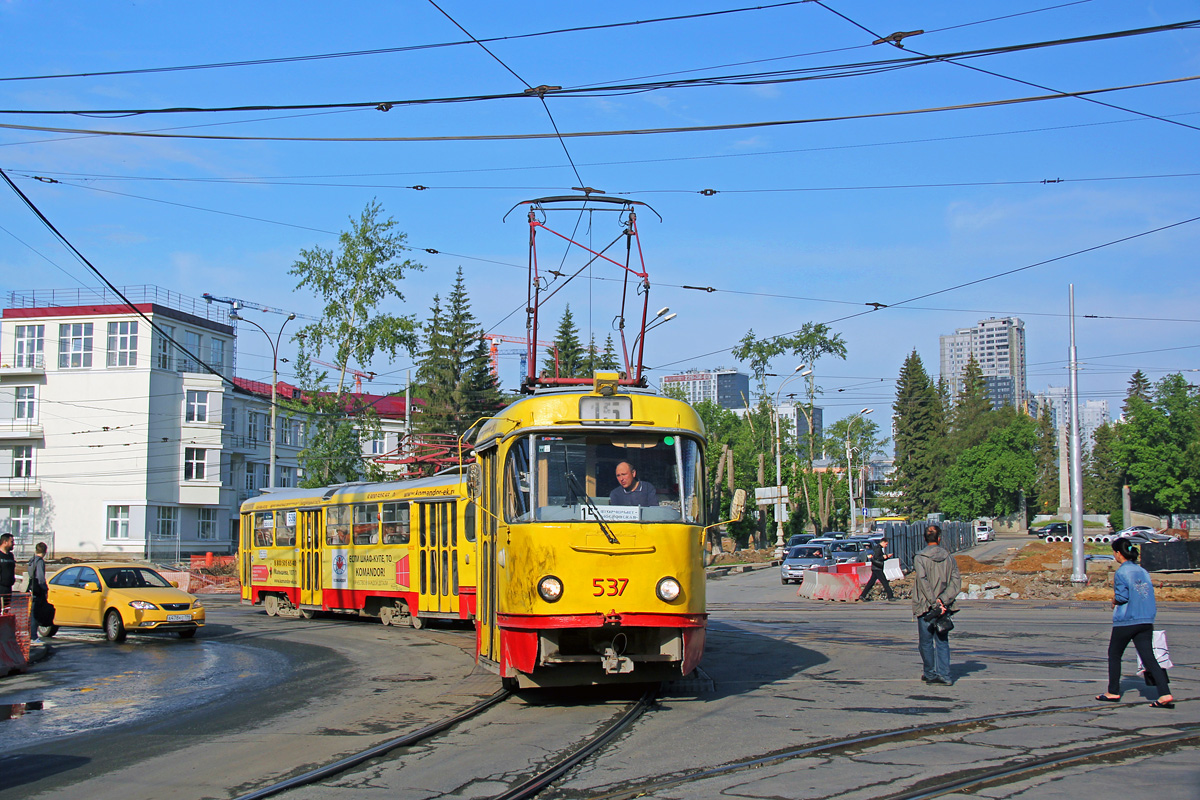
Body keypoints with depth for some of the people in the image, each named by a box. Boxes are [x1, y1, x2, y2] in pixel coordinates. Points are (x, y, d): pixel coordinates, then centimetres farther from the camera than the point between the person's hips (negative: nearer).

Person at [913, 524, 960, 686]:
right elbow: (956, 582, -4)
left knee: (926, 642, 8)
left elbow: (923, 581, -17)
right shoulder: (949, 558, 4)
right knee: (942, 642, 8)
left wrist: (934, 603, -17)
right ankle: (944, 674, 1)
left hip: (925, 606, -3)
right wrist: (943, 601, -10)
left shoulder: (919, 558, -7)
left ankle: (929, 673, 15)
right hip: (943, 607, 3)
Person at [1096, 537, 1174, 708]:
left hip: (1125, 622, -6)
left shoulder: (1121, 572, -10)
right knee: (1148, 657, 0)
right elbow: (1150, 595, 11)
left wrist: (1114, 600, 4)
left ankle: (1113, 692, 19)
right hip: (1146, 621, 6)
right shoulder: (1143, 571, 10)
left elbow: (1122, 597, -16)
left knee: (1114, 655, 13)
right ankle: (1165, 694, -13)